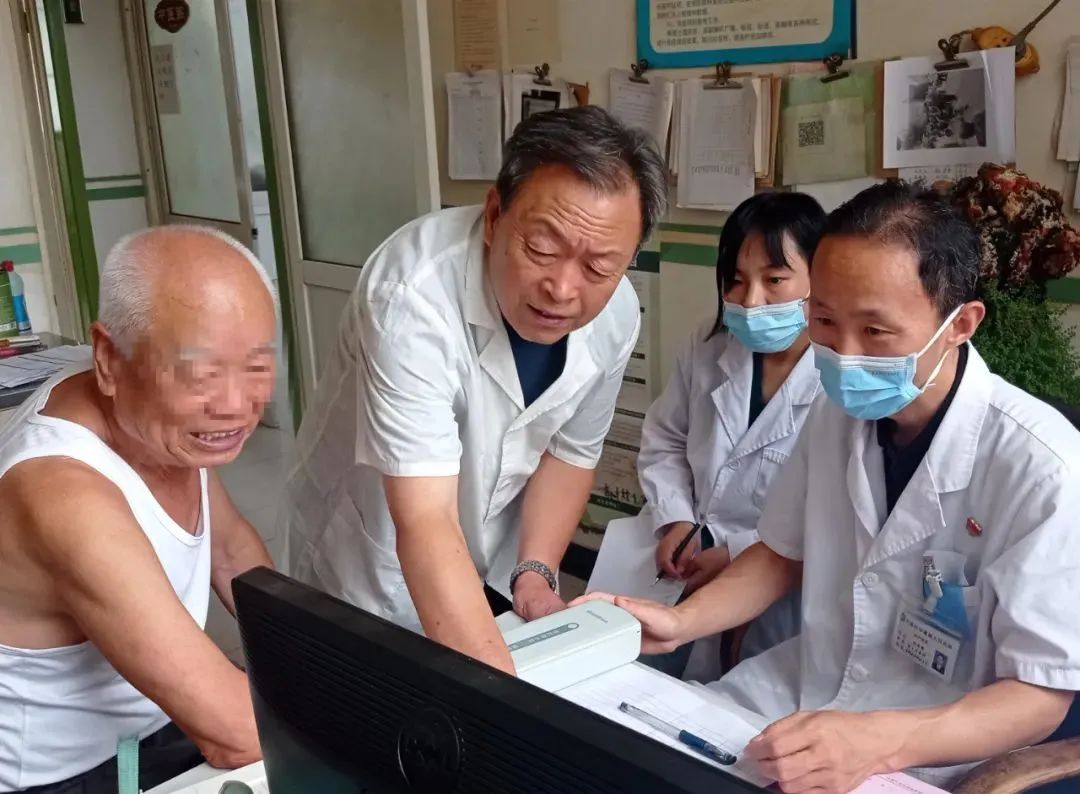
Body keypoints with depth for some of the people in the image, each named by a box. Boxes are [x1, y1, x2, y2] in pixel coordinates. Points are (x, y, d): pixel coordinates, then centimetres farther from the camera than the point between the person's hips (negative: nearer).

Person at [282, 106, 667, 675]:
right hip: (370, 573, -4)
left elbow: (570, 449, -1)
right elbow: (424, 525, -40)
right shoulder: (413, 293, -35)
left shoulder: (616, 314, -16)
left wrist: (535, 573, -12)